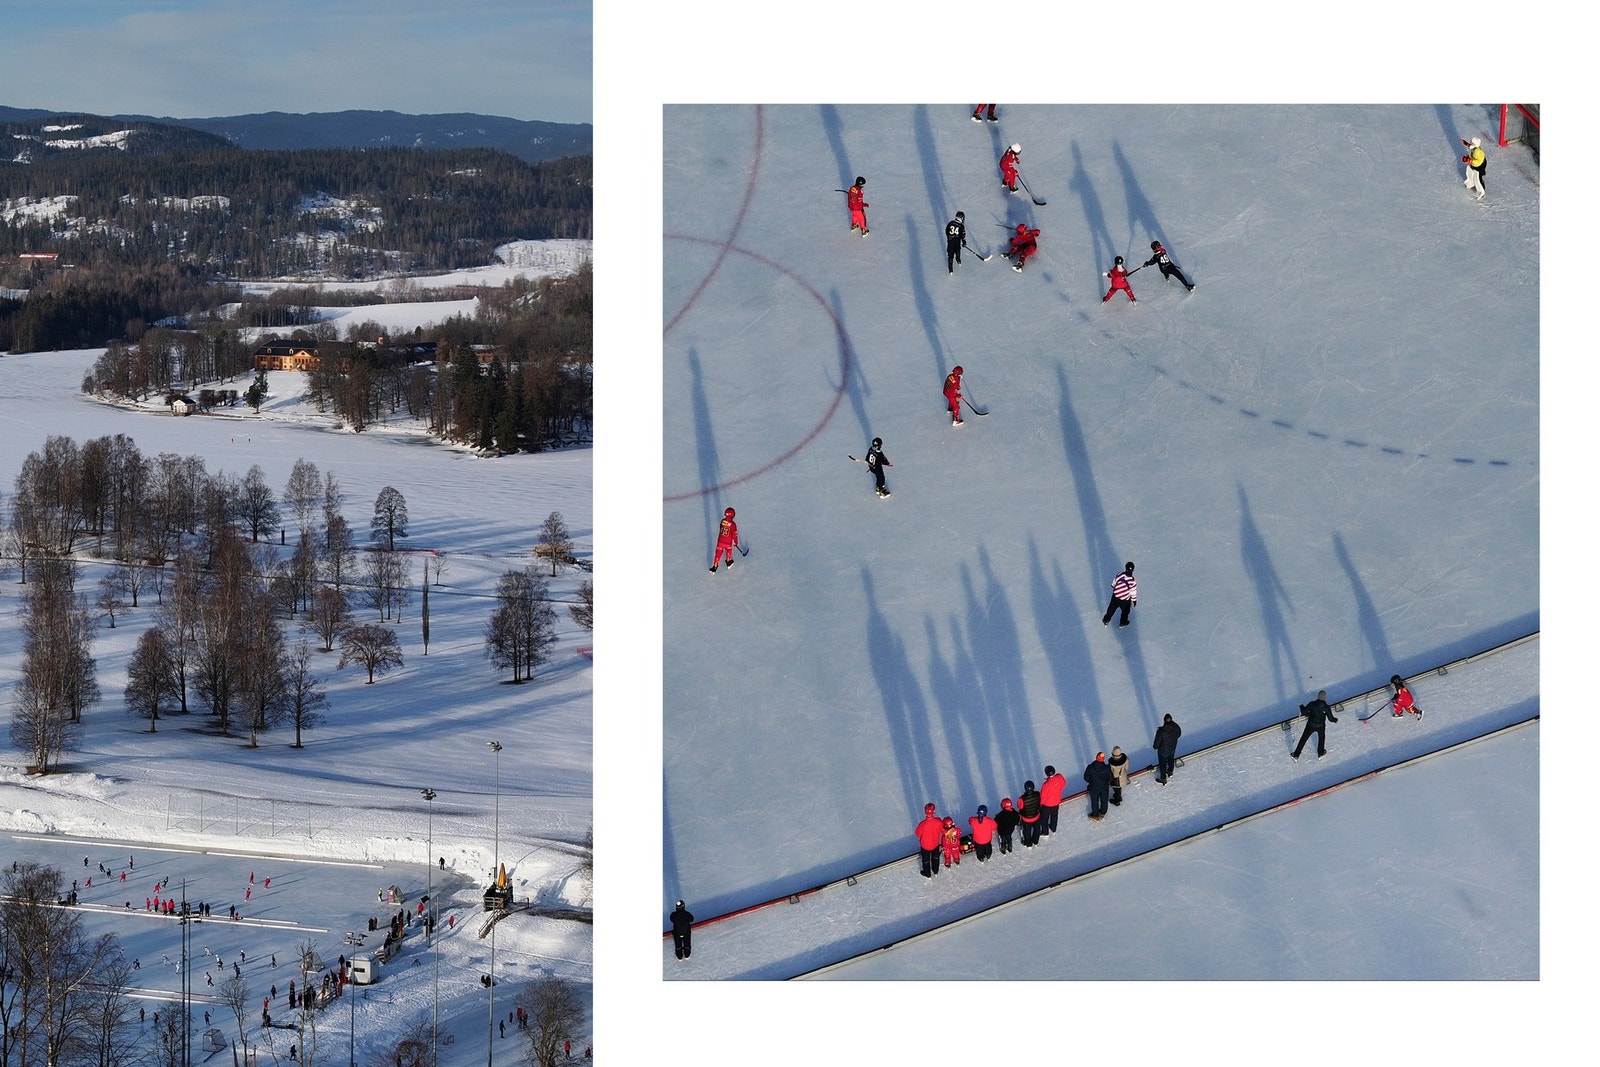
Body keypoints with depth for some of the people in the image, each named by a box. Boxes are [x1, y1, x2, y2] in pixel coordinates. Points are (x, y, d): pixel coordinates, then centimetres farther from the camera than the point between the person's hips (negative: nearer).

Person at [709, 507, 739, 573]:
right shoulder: (733, 524, -19)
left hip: (720, 541, 2)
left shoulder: (722, 521, -8)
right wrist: (736, 542, 6)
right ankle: (729, 562, 47)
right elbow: (735, 534, -11)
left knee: (718, 554, 12)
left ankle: (714, 567, 14)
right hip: (728, 542, -2)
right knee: (728, 550, 28)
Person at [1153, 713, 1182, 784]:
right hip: (1173, 748, 4)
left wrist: (1154, 746, -4)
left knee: (1162, 764, 22)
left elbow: (1156, 744, -28)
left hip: (1163, 751, -4)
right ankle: (1170, 772, 61)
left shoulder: (1161, 732, -39)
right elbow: (1179, 735, -3)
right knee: (1171, 760, 33)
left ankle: (1163, 780, 43)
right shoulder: (1176, 727, -27)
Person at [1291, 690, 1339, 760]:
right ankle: (1320, 753, 47)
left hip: (1310, 725, 0)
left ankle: (1296, 754, 26)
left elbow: (1303, 712, -13)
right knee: (1322, 737, 32)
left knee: (1303, 738, 17)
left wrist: (1302, 706, 8)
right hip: (1321, 726, 0)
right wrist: (1336, 720, 12)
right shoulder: (1326, 707, -21)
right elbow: (1331, 718, -11)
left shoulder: (1312, 704, -22)